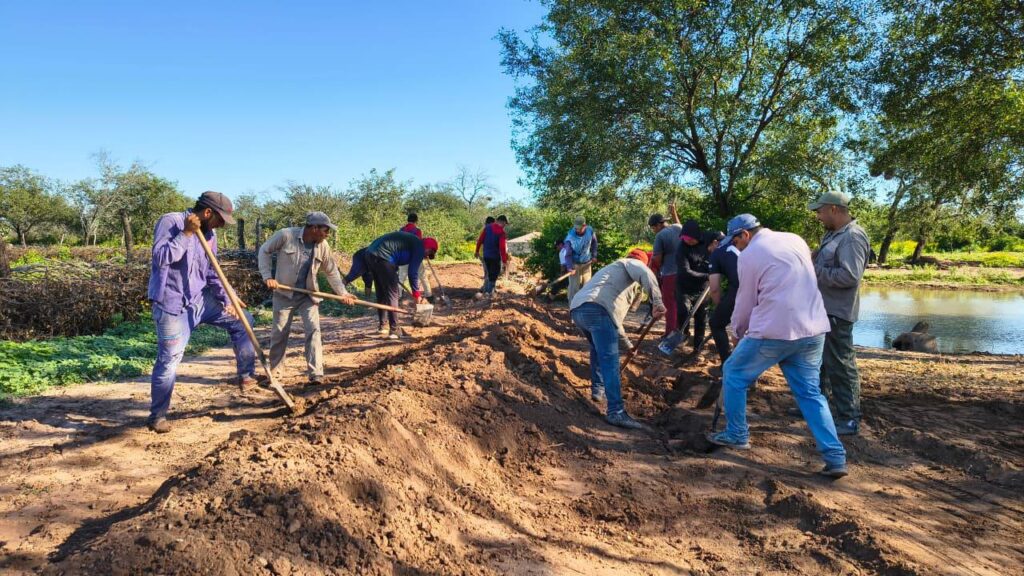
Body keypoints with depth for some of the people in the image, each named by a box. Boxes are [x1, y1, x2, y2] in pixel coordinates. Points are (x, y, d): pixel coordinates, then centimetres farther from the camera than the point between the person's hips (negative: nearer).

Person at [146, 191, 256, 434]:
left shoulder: (208, 234, 8)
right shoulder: (170, 221, -13)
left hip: (200, 299, 7)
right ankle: (157, 415, 11)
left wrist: (227, 299, -3)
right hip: (172, 304, -7)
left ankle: (246, 376, 17)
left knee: (242, 320, 10)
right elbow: (160, 257, -25)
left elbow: (212, 275, 9)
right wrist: (186, 234, -25)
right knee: (169, 360, -4)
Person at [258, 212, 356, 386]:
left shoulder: (323, 246, -6)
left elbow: (332, 272, 4)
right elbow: (264, 251, -4)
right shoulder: (285, 235, -17)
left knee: (313, 330, -10)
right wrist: (267, 277, -11)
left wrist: (342, 293, -5)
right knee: (279, 333, 7)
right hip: (284, 294, -2)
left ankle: (316, 375, -10)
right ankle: (271, 370, 27)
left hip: (308, 296, 2)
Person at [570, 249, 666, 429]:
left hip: (577, 309, 9)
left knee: (599, 349, 33)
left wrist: (627, 342, 50)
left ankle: (598, 389, 39)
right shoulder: (631, 263, 18)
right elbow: (646, 274, -10)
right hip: (595, 308, -9)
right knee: (609, 360, -13)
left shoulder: (611, 269, 42)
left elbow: (613, 313, 46)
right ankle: (616, 412, -19)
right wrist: (657, 301, -20)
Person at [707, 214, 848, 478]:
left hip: (774, 331, -6)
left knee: (734, 375, 13)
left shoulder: (750, 255, -4)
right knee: (810, 393, 13)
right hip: (813, 330, 6)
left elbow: (746, 301, 2)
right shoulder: (796, 240, 14)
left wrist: (739, 330, 20)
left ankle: (736, 435, 20)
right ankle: (835, 456, 7)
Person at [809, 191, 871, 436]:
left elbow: (849, 276, -27)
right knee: (818, 361, 21)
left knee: (840, 365, -2)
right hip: (822, 309, 10)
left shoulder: (852, 237, -18)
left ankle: (849, 419, 7)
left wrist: (814, 271, -20)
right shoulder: (833, 234, 14)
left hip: (836, 314, -10)